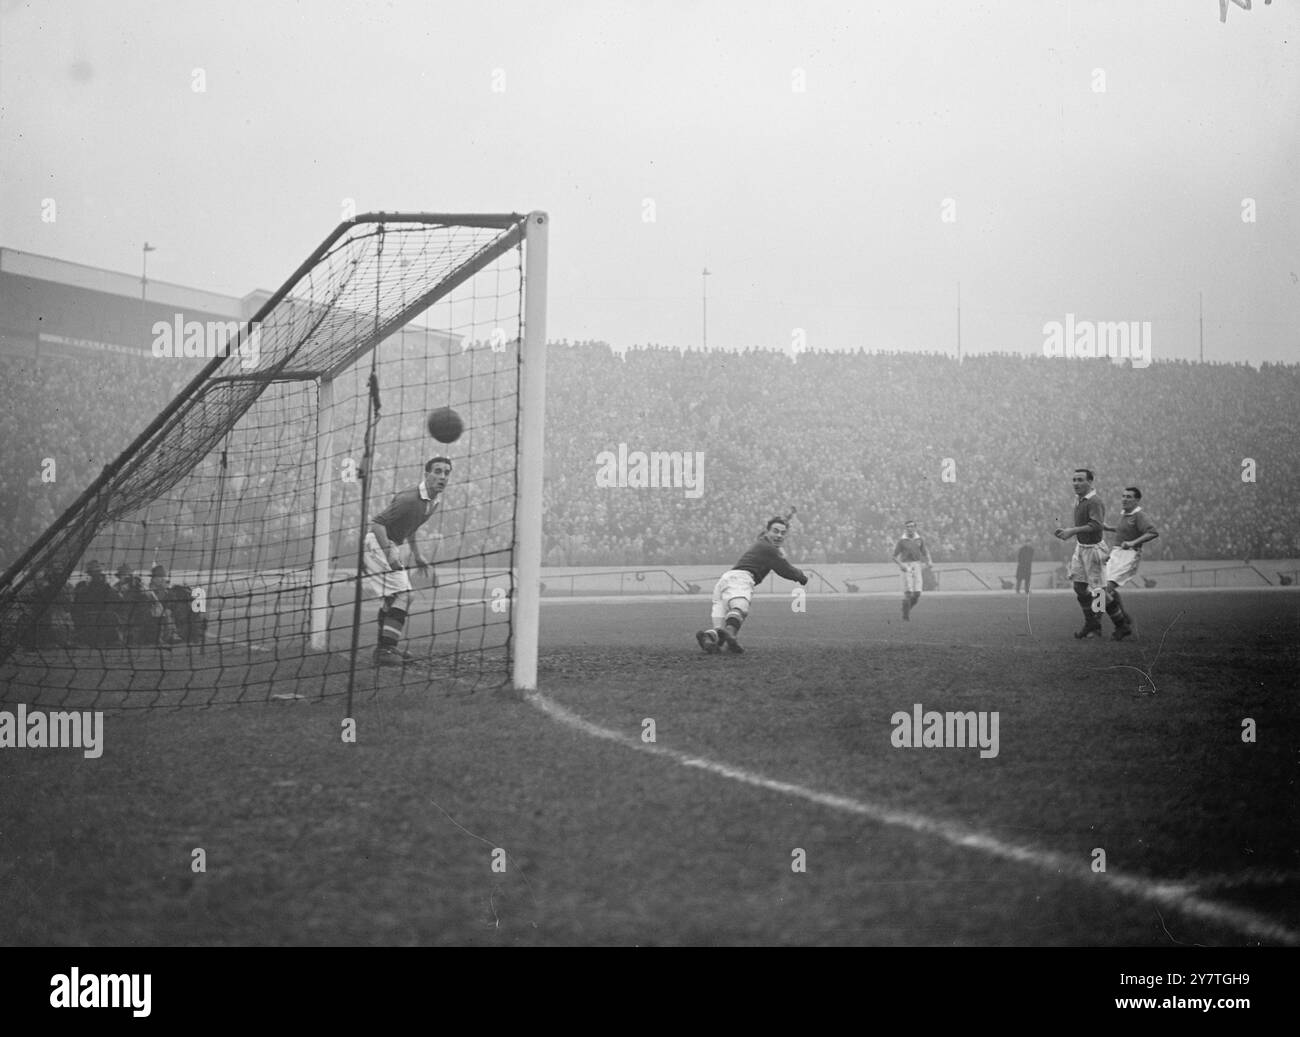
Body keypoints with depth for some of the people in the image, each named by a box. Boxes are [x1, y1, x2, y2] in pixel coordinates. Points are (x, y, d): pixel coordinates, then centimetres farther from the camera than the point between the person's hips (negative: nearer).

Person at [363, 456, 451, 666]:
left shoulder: (436, 499, 5)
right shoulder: (410, 499, -25)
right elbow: (377, 523, -26)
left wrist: (416, 554, 19)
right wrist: (389, 553, -34)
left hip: (391, 546, 10)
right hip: (377, 544, -10)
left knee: (393, 597, 16)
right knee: (402, 595, -18)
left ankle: (385, 648, 26)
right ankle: (386, 649, -21)